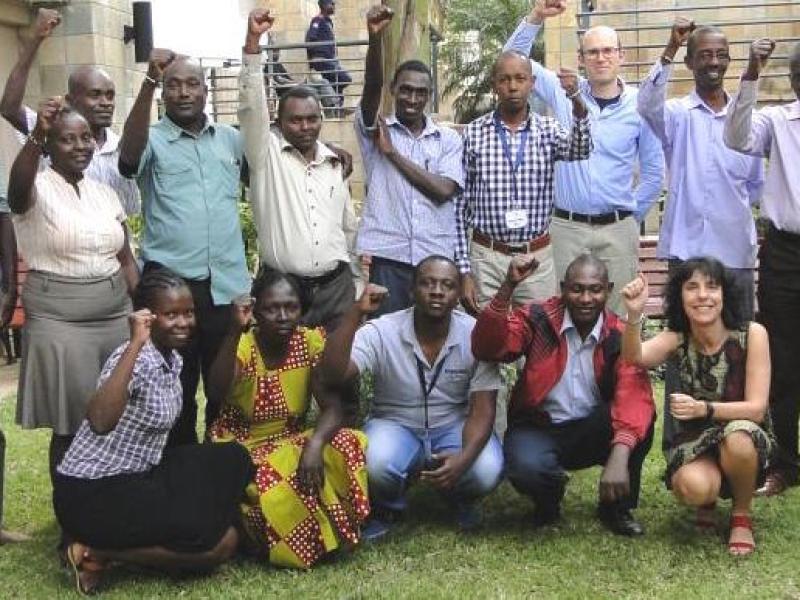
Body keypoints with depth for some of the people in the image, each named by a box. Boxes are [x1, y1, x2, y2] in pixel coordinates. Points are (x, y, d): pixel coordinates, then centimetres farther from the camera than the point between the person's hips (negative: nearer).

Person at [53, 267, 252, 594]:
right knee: (219, 542, -15)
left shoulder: (173, 359, 5)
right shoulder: (135, 358, -23)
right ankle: (96, 554, -5)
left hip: (138, 477, 9)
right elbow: (100, 423, -43)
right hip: (91, 493, -9)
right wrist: (135, 344, -41)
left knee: (234, 460, 5)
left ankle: (143, 534, 2)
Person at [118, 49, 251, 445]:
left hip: (228, 283, 3)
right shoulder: (152, 140, -1)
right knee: (176, 390, 8)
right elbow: (130, 153, -23)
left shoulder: (231, 139, 11)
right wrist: (149, 81, -32)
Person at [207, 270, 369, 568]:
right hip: (241, 447, -3)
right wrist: (236, 331, -44)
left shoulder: (312, 342, -7)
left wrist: (315, 444, -36)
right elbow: (215, 392, -35)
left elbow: (332, 406, -15)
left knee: (350, 445, -25)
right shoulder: (242, 345, -15)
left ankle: (327, 534, -7)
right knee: (269, 480, -36)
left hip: (290, 441, 3)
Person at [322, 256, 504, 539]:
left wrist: (465, 457, -33)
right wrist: (356, 313, -39)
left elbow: (482, 411, -14)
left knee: (487, 471, -30)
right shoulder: (382, 333, -16)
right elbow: (334, 373, -31)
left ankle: (460, 499, 11)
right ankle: (388, 507, 4)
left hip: (454, 427, 1)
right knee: (377, 465, -35)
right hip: (395, 426, -1)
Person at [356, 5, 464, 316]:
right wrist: (375, 38, -30)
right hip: (387, 255, -1)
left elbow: (443, 190, -6)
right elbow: (372, 87, -13)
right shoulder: (375, 128, 6)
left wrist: (393, 152, -5)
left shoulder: (448, 138, 8)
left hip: (436, 256, 1)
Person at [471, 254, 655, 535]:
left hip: (593, 433, 2)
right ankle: (548, 497, 7)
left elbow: (634, 397, -26)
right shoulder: (538, 319, -10)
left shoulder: (621, 337, -10)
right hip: (539, 428, -1)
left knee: (639, 416, -28)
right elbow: (488, 348, -27)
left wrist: (619, 456, -43)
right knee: (526, 468, -34)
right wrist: (509, 286, -38)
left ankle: (617, 507, -3)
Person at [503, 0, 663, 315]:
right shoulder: (565, 92, 1)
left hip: (617, 230, 0)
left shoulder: (640, 105, 0)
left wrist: (631, 216, 6)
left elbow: (654, 171, 8)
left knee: (617, 315, 5)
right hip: (567, 227, 0)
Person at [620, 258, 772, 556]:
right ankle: (708, 501, 8)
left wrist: (704, 408, -36)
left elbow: (756, 408, -19)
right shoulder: (677, 339, -9)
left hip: (746, 440, -1)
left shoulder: (752, 334, -16)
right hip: (695, 441, 1)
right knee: (693, 488, -32)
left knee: (736, 436, -37)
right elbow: (635, 357, -30)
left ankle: (741, 515, -6)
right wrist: (634, 315, -50)